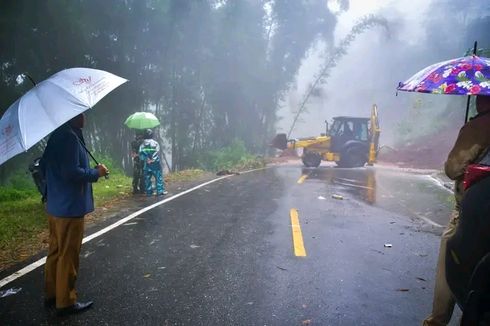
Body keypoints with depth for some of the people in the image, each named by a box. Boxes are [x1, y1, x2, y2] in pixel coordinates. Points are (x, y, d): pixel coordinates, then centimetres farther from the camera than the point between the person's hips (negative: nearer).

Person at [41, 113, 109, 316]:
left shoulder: (55, 136, 11)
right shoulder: (70, 137, -20)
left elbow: (45, 166, 19)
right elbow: (71, 172, -26)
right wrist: (96, 172, -13)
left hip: (55, 206, 10)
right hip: (69, 208, -10)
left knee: (55, 252, 19)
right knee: (68, 255, 2)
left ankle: (51, 295, 32)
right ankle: (66, 302, 14)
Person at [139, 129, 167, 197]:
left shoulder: (142, 144, 6)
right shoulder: (155, 143, -3)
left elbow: (141, 153, -3)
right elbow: (157, 153, -13)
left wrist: (145, 159, -5)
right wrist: (153, 160, -14)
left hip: (146, 164, 3)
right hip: (155, 164, -3)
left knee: (147, 178, 9)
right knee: (159, 177, 3)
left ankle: (149, 192, 11)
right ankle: (160, 191, 0)